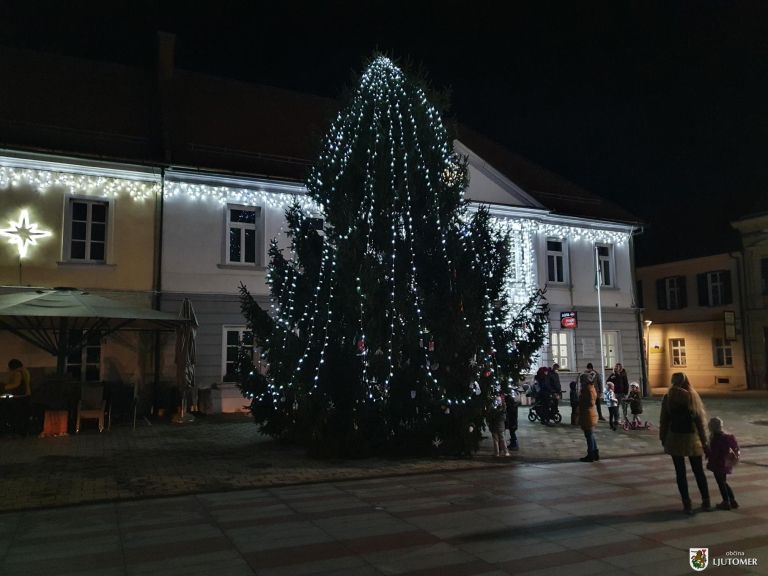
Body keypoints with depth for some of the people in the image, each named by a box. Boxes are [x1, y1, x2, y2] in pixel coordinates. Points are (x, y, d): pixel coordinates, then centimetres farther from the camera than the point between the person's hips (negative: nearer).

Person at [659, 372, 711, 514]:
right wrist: (704, 441, 2)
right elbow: (699, 420, -4)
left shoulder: (667, 398, -5)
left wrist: (663, 438, 6)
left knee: (680, 472, 6)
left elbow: (664, 420, -4)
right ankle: (706, 502, 20)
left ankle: (687, 504, 6)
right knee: (698, 471, 14)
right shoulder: (692, 396, -5)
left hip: (675, 438, -1)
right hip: (692, 437, 1)